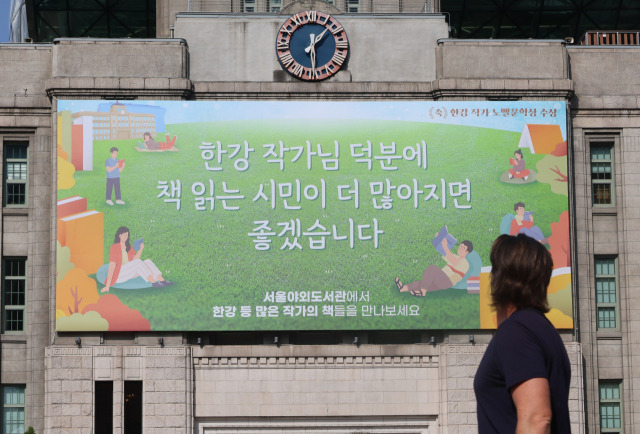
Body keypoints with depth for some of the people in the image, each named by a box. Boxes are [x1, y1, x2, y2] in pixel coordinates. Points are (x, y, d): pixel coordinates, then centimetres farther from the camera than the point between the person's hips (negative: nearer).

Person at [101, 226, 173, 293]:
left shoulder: (129, 246, 13)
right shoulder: (114, 247, -9)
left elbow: (134, 259, 0)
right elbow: (112, 265, -19)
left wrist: (141, 249, -14)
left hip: (129, 273, 7)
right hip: (119, 275, -7)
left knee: (148, 261, -15)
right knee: (138, 262, -30)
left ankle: (162, 281, -30)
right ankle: (154, 282, -41)